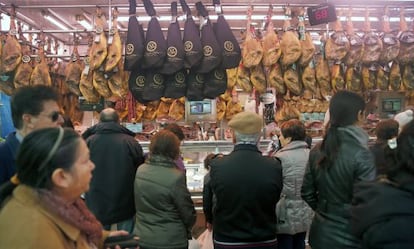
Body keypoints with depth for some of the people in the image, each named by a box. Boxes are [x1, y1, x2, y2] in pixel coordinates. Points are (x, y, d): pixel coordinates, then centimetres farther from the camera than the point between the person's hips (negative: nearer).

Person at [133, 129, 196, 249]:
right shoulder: (176, 177, -22)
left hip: (142, 239, 5)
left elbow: (140, 205, 5)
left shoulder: (140, 170, -5)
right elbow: (188, 214, -13)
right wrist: (187, 230, 8)